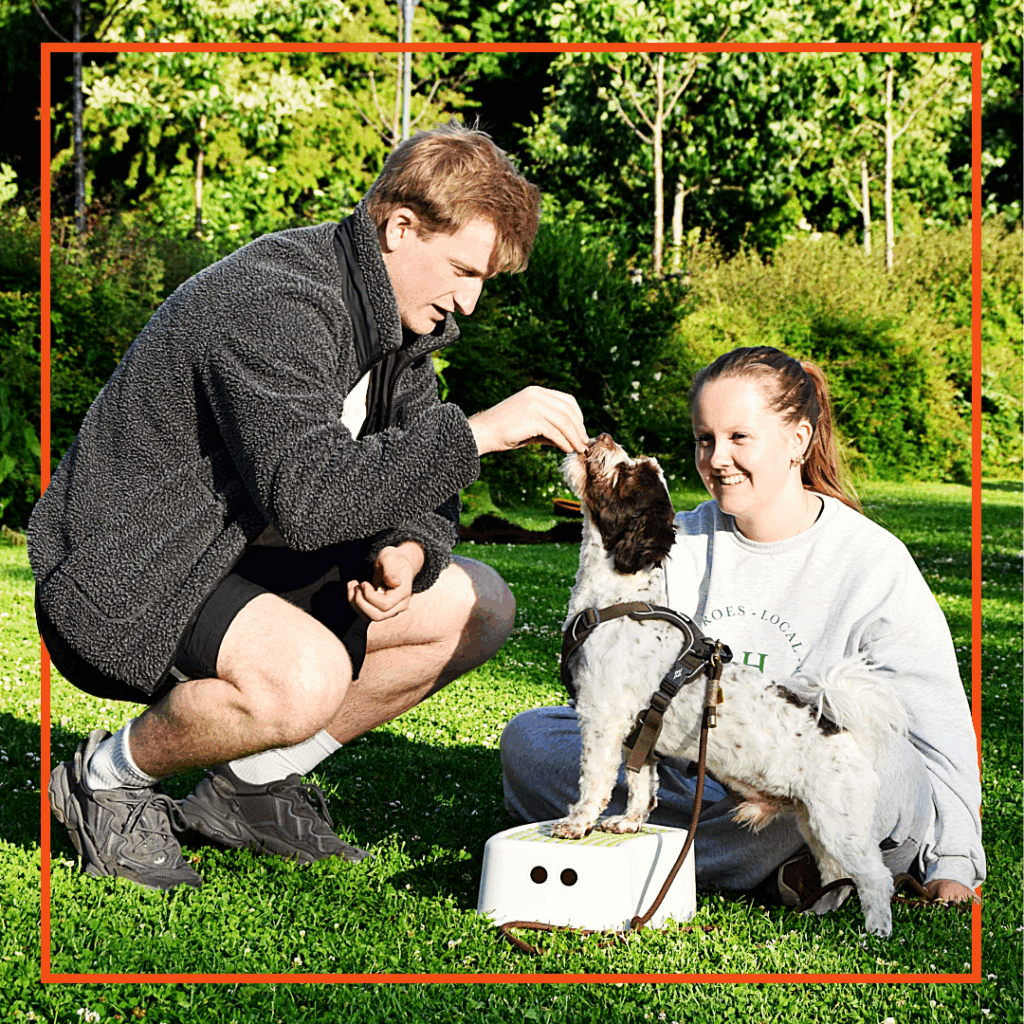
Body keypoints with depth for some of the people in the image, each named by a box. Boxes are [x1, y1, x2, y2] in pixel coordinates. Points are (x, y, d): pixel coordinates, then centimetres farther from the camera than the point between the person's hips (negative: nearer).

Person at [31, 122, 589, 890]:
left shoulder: (398, 309, 5)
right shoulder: (272, 306, -26)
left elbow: (417, 477, 9)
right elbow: (306, 497, -37)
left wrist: (409, 547, -15)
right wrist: (477, 432, -34)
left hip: (246, 557, 10)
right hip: (120, 580, -10)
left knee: (478, 606, 5)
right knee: (305, 676, -38)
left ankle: (250, 785, 9)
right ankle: (107, 779, -7)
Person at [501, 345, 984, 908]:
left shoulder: (873, 563, -3)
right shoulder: (682, 543, 8)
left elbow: (941, 726, -5)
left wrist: (954, 863, -13)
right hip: (694, 773, 4)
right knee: (527, 737, -14)